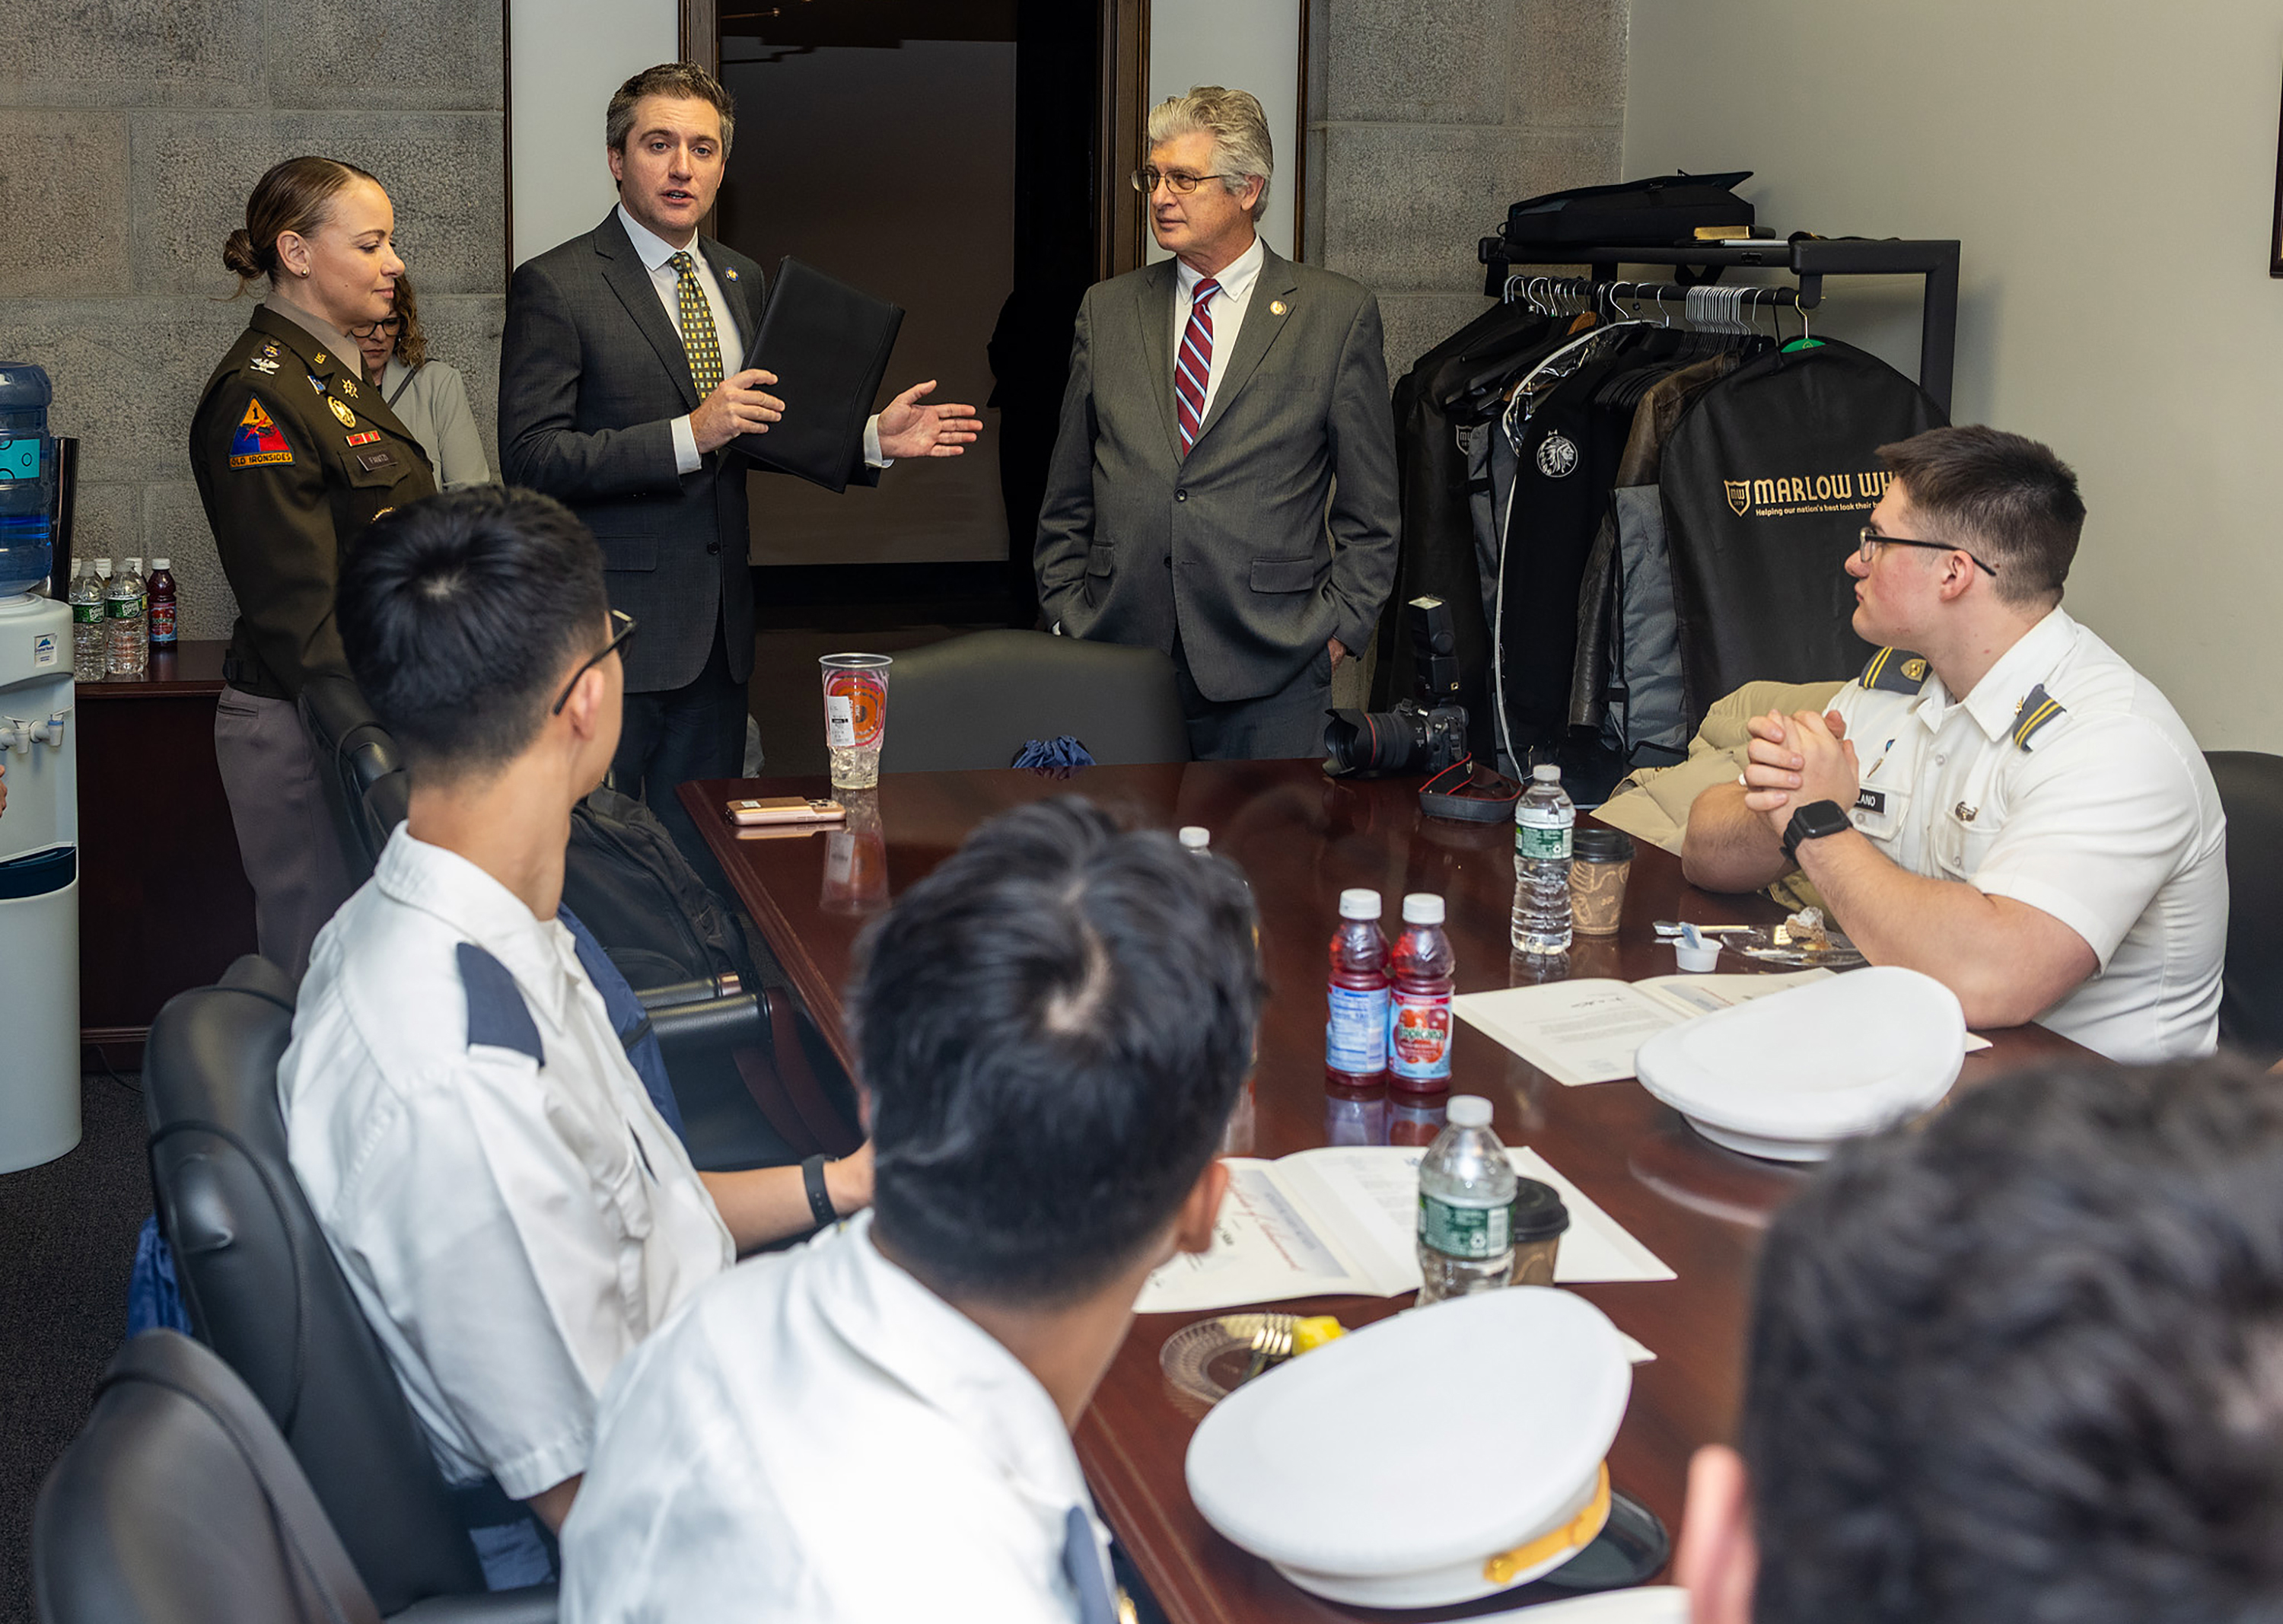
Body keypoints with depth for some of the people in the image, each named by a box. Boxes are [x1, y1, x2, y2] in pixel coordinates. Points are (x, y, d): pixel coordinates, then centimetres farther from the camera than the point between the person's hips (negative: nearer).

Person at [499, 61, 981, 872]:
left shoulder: (741, 280, 14)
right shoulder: (554, 287, -9)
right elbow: (531, 459, -16)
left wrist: (872, 438, 5)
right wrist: (688, 435, -23)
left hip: (717, 624, 6)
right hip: (613, 624, -6)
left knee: (701, 858, 12)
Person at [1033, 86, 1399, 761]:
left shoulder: (1339, 315, 2)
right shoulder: (1107, 309, 12)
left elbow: (1370, 509, 4)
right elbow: (1068, 499, 15)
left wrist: (1337, 630, -3)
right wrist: (1069, 618, 7)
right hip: (1119, 660, 3)